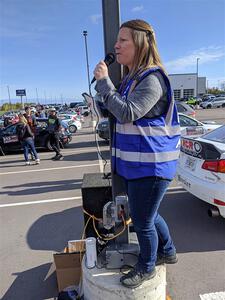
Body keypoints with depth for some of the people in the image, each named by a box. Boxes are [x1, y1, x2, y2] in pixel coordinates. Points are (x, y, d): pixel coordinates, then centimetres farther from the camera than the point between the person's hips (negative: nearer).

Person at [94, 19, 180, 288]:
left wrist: (103, 81, -18)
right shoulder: (132, 78, 14)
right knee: (147, 215, 23)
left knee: (142, 221, 8)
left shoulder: (152, 79, -16)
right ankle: (168, 252, 48)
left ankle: (146, 268, 36)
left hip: (150, 165, -9)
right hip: (136, 162, 9)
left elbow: (128, 113, -25)